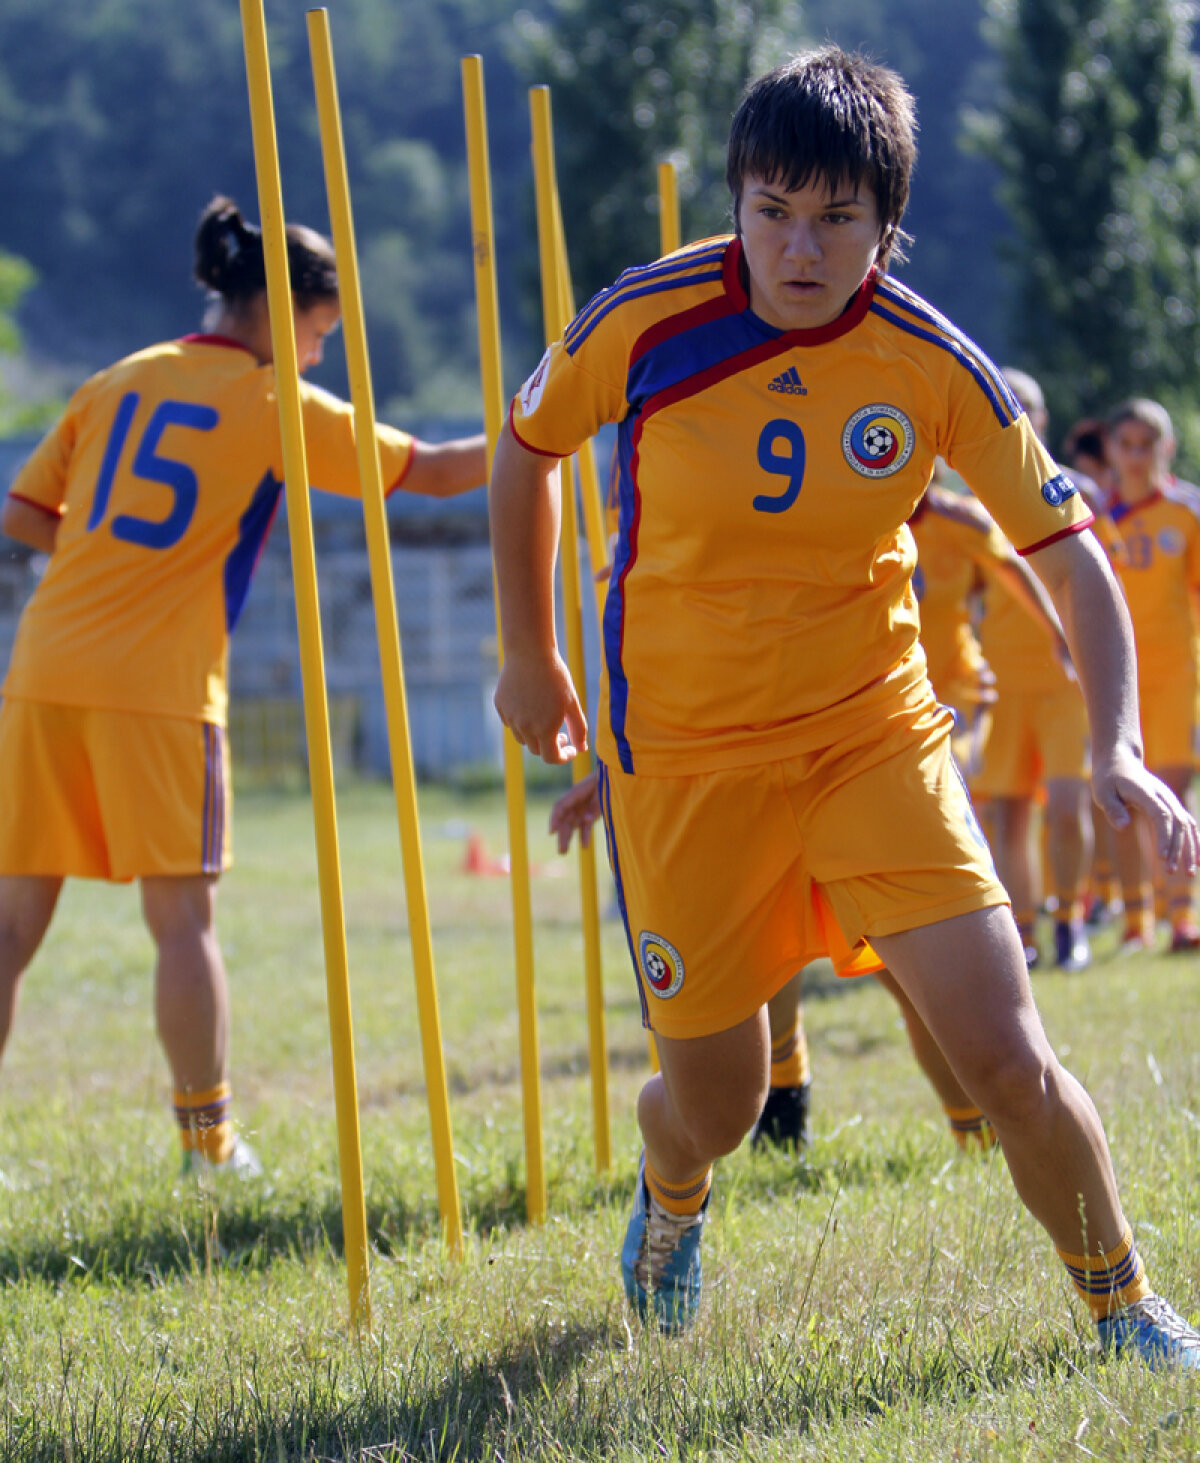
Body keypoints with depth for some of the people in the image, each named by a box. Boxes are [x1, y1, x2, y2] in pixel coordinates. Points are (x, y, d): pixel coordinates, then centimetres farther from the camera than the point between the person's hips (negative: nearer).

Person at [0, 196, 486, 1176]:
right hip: (157, 689, -4)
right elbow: (432, 471, 9)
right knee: (183, 913, 3)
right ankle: (209, 1139, 8)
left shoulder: (119, 383, 15)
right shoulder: (277, 406, 3)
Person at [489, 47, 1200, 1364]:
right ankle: (669, 1204, 45)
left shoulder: (933, 364, -11)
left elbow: (1071, 560, -7)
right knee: (716, 1100, 7)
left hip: (875, 735, 0)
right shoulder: (644, 321, -13)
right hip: (681, 751, 0)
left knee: (1006, 1055, -13)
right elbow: (524, 450, 6)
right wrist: (528, 654, 12)